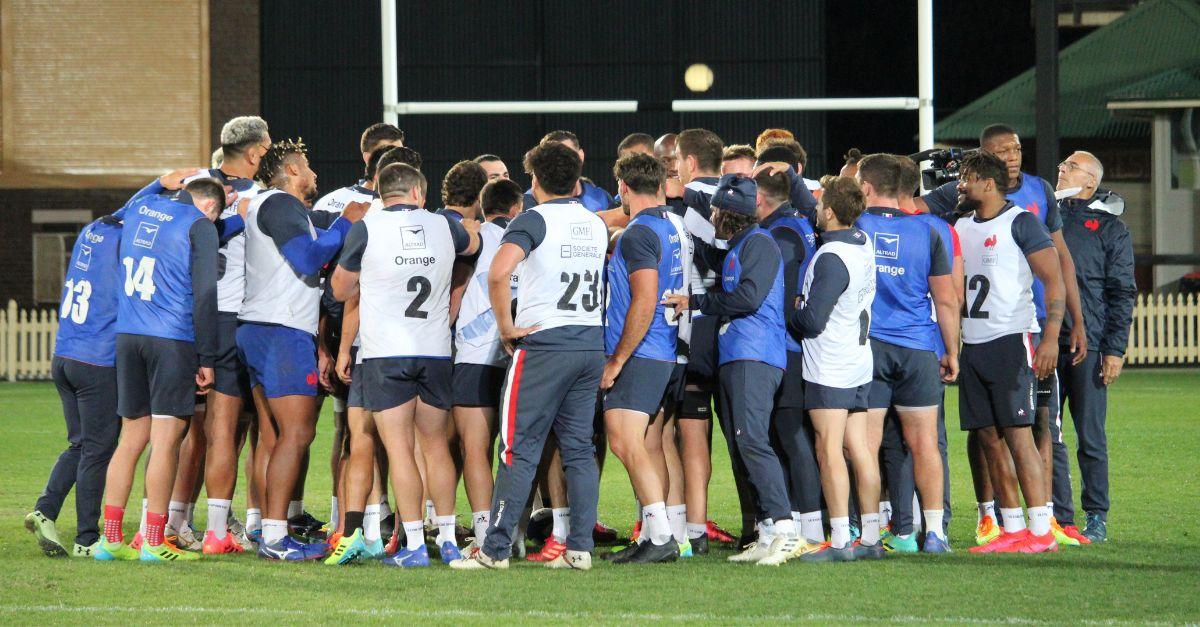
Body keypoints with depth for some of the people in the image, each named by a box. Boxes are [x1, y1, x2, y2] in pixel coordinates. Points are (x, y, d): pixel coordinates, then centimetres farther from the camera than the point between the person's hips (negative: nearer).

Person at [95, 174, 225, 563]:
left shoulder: (139, 208, 13)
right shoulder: (199, 225, -4)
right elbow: (205, 294, -8)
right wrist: (207, 358, -6)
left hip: (127, 336, 6)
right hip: (173, 340, -6)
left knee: (132, 439, 12)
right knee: (166, 440, -3)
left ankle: (111, 538, 10)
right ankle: (154, 543, -5)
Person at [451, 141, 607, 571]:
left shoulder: (535, 220, -8)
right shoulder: (597, 224, 13)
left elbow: (499, 272, -24)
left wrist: (506, 326, -14)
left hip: (543, 342, -6)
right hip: (591, 342, 6)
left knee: (520, 447, -4)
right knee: (579, 448, 8)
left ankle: (496, 548, -5)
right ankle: (580, 547, 4)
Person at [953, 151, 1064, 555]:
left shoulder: (1020, 223, -5)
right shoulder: (960, 227, 16)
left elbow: (1054, 280, -9)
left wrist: (1050, 337, -18)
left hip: (1011, 340, -7)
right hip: (972, 345, 7)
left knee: (1018, 437, -12)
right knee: (991, 441, 5)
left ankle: (1041, 532, -13)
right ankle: (1013, 530, 8)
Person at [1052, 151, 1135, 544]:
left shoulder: (1110, 227, 4)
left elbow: (1122, 293, 1)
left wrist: (1115, 349, -7)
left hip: (1088, 346, -4)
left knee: (1091, 437, -1)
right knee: (1047, 436, 2)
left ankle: (1096, 519, 5)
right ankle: (1060, 518, 7)